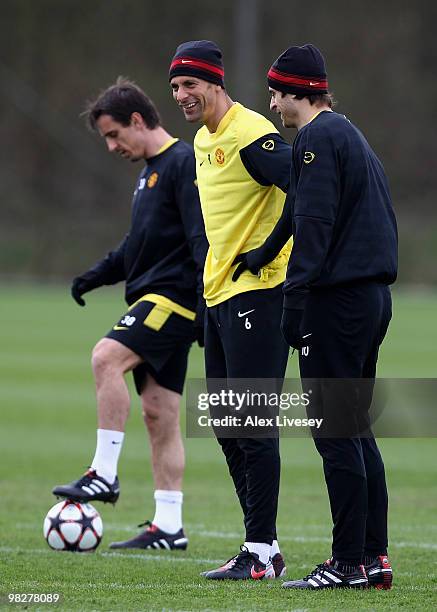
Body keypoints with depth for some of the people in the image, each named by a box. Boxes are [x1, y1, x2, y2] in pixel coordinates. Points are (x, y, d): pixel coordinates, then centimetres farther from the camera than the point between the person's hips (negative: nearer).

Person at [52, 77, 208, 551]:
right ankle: (168, 527, 6)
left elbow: (202, 240, -18)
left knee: (107, 357, -26)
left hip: (173, 296, -10)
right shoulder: (149, 170, 20)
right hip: (153, 300, 10)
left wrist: (204, 306, -24)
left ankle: (104, 475, -23)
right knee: (158, 411, 6)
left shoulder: (183, 163, -10)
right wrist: (97, 274, 14)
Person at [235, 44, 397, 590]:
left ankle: (348, 564, -7)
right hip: (373, 296, 10)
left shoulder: (318, 138, -10)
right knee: (356, 430, 13)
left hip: (337, 299, -10)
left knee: (336, 433, -7)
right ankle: (374, 556, 13)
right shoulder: (351, 136, 20)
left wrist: (295, 300, -20)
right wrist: (260, 256, 29)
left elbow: (314, 222, -18)